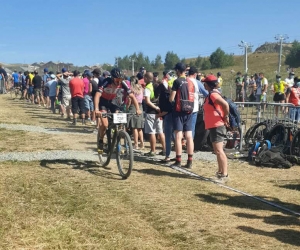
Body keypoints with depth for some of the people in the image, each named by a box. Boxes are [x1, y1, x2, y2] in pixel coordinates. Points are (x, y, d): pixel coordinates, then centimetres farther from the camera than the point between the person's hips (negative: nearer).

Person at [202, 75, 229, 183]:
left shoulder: (213, 94, -16)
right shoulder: (212, 94, 15)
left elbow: (225, 104, -29)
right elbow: (221, 105, 23)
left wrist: (226, 117, -19)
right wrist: (224, 117, 14)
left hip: (217, 126, -11)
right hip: (214, 125, 11)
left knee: (219, 151, -11)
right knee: (217, 151, 17)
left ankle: (224, 175, -10)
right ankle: (220, 172, 27)